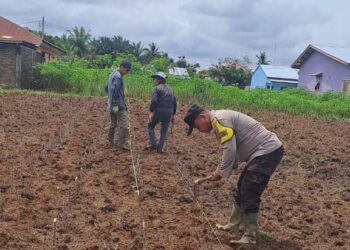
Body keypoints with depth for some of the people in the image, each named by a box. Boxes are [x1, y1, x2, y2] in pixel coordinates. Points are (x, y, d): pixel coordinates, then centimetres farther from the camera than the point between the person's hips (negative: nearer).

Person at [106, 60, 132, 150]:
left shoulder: (112, 74, 16)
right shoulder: (118, 76, -16)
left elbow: (107, 88, 24)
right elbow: (114, 90, -24)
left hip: (112, 105, 10)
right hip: (118, 105, -10)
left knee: (113, 124, 16)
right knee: (124, 124, -9)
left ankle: (111, 142, 22)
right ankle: (121, 143, -10)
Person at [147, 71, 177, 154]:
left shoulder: (156, 88, -1)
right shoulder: (170, 89, 19)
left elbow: (154, 101, -16)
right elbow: (174, 102, 17)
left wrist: (151, 112, -14)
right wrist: (173, 115, 20)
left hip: (159, 110, -5)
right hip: (169, 111, 5)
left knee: (151, 126, 14)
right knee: (164, 131, 14)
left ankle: (154, 145, 5)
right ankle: (159, 149, 13)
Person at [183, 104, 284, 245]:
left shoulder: (219, 119, -17)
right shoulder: (219, 121, 16)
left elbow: (230, 150, -23)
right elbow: (232, 150, 20)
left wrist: (220, 173, -12)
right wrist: (219, 172, 11)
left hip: (268, 151, -11)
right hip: (264, 152, 11)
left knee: (249, 194, -11)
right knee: (243, 188, 19)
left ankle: (249, 237, -6)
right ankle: (234, 225, 31)